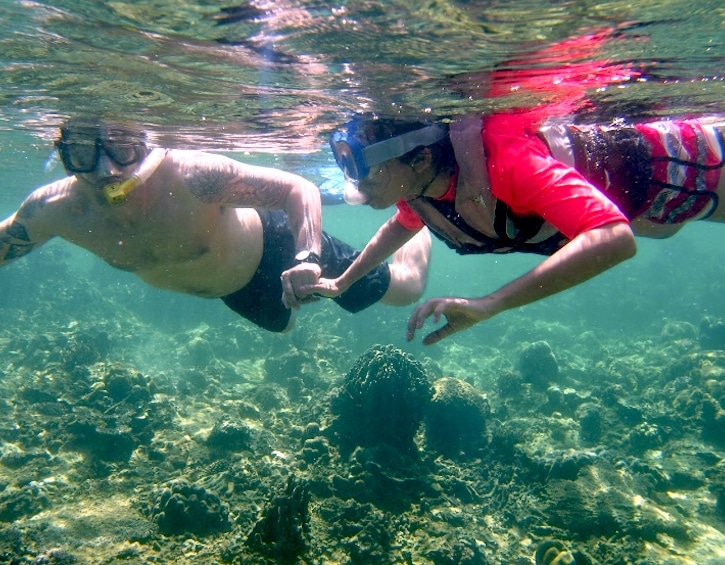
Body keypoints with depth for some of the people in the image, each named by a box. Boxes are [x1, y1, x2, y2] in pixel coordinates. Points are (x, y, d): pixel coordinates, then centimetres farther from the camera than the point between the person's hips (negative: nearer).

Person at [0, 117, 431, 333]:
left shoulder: (191, 176, -42)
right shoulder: (54, 209, -26)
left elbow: (298, 189, -42)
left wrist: (308, 258, -58)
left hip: (276, 245, -5)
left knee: (405, 288, 7)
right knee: (282, 321, 40)